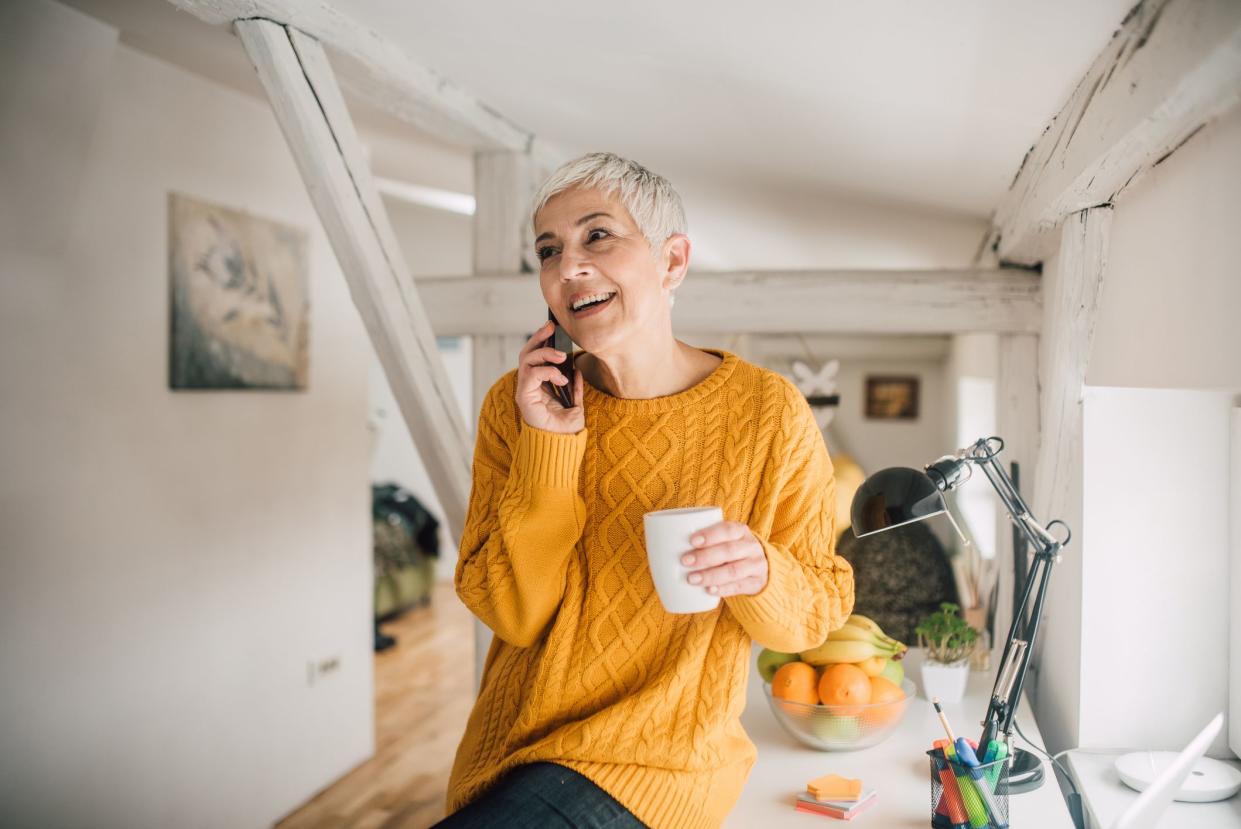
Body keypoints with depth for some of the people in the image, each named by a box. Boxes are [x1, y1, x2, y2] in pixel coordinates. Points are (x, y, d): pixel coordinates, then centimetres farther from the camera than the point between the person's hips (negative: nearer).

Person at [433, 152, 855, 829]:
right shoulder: (516, 404, -6)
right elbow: (510, 614, -10)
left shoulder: (768, 412, -14)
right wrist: (549, 446, -19)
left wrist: (758, 574, -26)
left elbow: (821, 609, -5)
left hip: (657, 761, -3)